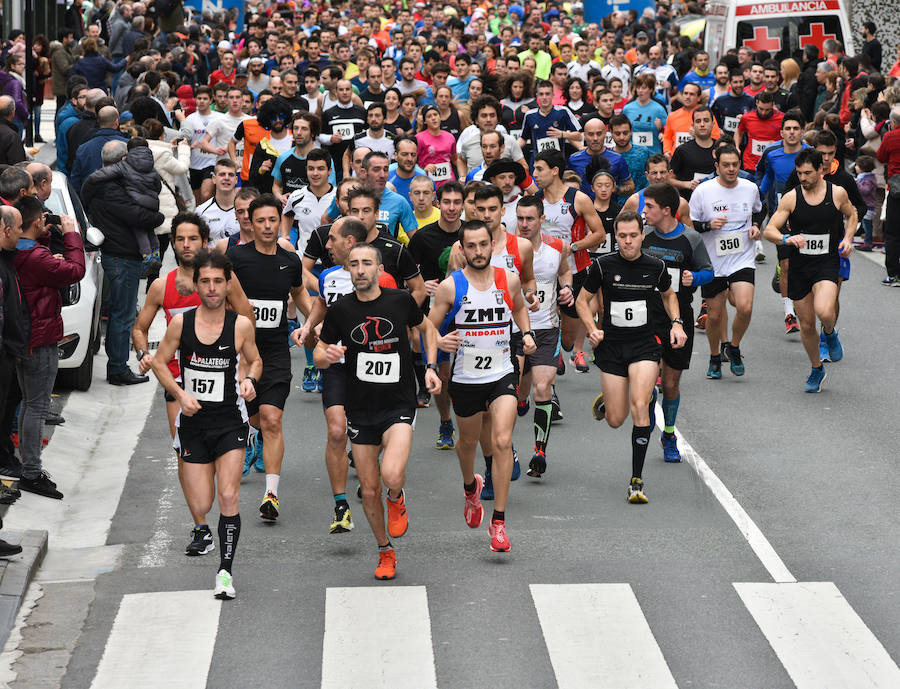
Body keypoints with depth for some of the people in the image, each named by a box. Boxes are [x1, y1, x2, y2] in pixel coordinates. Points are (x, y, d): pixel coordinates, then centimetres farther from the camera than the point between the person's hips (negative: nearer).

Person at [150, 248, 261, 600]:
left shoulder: (241, 325, -6)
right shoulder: (180, 323, -5)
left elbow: (254, 360, 11)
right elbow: (159, 362, 7)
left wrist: (250, 380, -10)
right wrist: (180, 394, -8)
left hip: (230, 422, -1)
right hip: (193, 423, 1)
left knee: (228, 497, -13)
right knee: (201, 506, 2)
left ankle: (226, 570, -3)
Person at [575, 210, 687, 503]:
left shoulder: (655, 267, 0)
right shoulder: (603, 266, -5)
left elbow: (669, 294, 20)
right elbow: (582, 300, 7)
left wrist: (676, 323, 4)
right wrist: (592, 329, -10)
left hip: (645, 345, 0)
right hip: (611, 345, 0)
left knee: (640, 406, -20)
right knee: (615, 420, 3)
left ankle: (637, 480, -14)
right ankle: (603, 401, 45)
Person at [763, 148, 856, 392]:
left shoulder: (837, 193, -2)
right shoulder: (791, 198, -4)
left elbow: (851, 216, 18)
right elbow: (769, 230, -6)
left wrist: (848, 239, 0)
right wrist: (787, 239, -27)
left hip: (827, 262, -2)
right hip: (799, 265, 2)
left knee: (824, 311, -27)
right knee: (806, 324, 8)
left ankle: (830, 334, 10)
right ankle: (817, 369, 32)